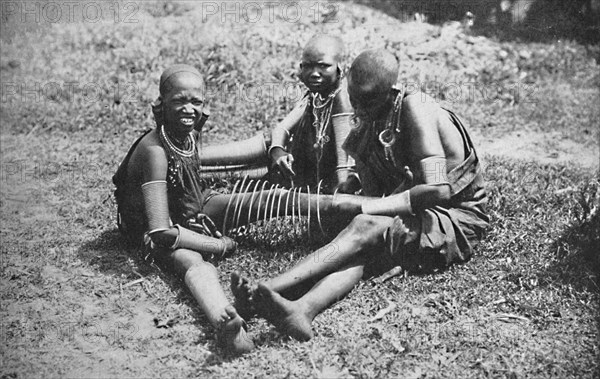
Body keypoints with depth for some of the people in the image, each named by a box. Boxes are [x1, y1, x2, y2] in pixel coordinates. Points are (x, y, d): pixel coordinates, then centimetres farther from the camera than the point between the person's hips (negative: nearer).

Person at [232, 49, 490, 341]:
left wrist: (366, 206, -22)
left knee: (366, 227, -30)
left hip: (456, 222, -6)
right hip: (413, 219, 6)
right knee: (361, 250, -26)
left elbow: (438, 190, -25)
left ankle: (266, 288, -43)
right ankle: (302, 311, -52)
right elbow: (374, 196, 4)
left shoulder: (414, 108, -16)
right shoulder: (369, 122, 8)